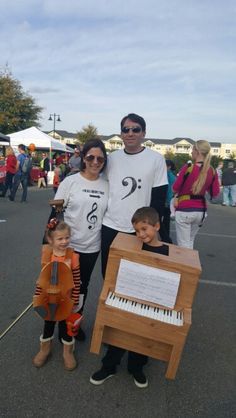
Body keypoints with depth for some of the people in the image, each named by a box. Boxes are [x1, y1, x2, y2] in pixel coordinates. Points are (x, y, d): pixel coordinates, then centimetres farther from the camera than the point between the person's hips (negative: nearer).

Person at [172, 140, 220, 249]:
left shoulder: (187, 168, -15)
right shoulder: (212, 171, -1)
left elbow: (175, 189, -8)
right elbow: (215, 193, 6)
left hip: (184, 210, -5)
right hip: (201, 210, 6)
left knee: (184, 245, 4)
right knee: (190, 241, 24)